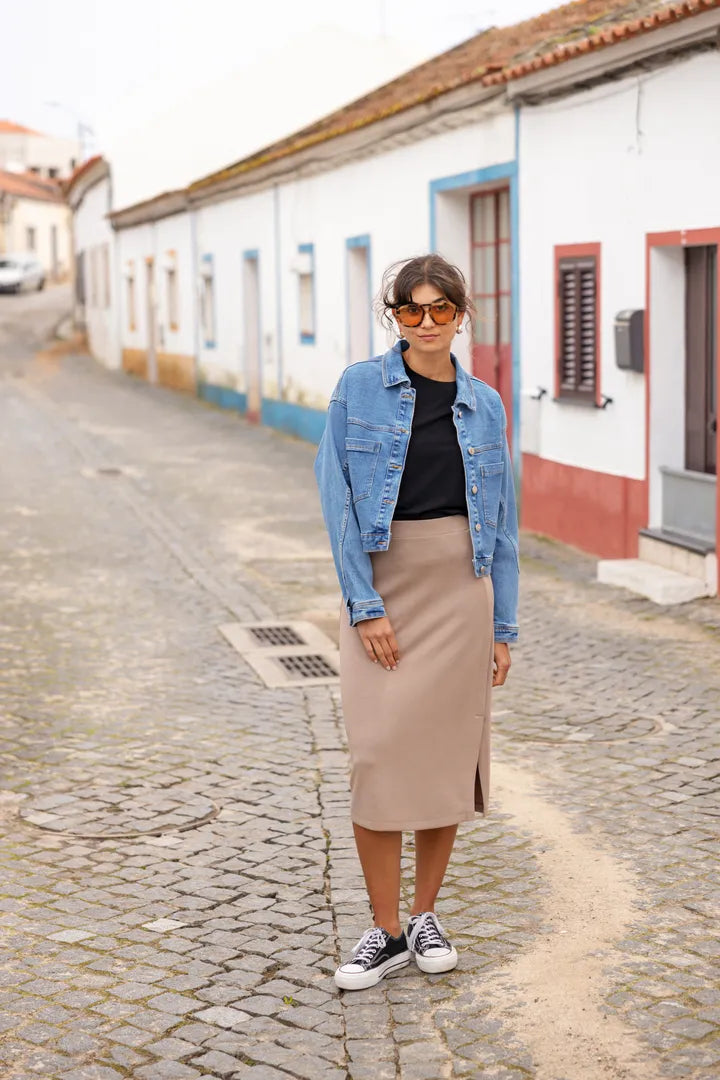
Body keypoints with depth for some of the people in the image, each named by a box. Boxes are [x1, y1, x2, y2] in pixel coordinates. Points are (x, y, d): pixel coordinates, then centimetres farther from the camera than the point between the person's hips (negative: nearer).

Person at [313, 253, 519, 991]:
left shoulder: (484, 405, 5)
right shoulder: (359, 389, -2)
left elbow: (503, 522, 8)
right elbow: (338, 500, -6)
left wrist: (502, 627, 5)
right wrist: (364, 607, -12)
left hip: (460, 590, 2)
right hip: (382, 587, -2)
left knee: (449, 754, 5)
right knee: (377, 756, -5)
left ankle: (426, 917, 21)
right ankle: (385, 931, 9)